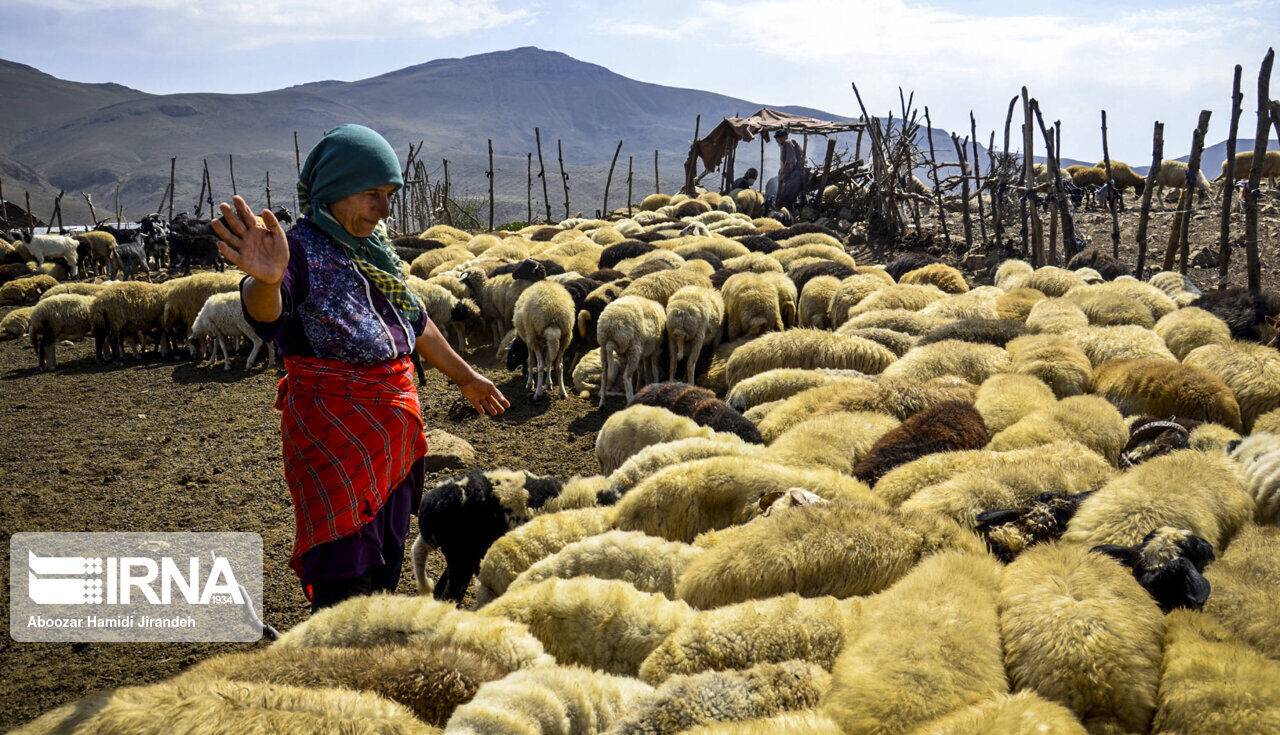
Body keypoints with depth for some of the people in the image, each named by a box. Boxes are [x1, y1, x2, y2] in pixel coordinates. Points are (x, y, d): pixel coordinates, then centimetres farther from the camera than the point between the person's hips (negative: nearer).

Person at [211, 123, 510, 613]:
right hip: (334, 430, -8)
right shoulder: (301, 248, -14)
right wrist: (266, 280, -60)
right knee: (347, 579, -7)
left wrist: (464, 376, 31)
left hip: (394, 432, 8)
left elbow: (416, 323, 23)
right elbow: (266, 314, -37)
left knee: (385, 571, 20)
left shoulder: (373, 248, 11)